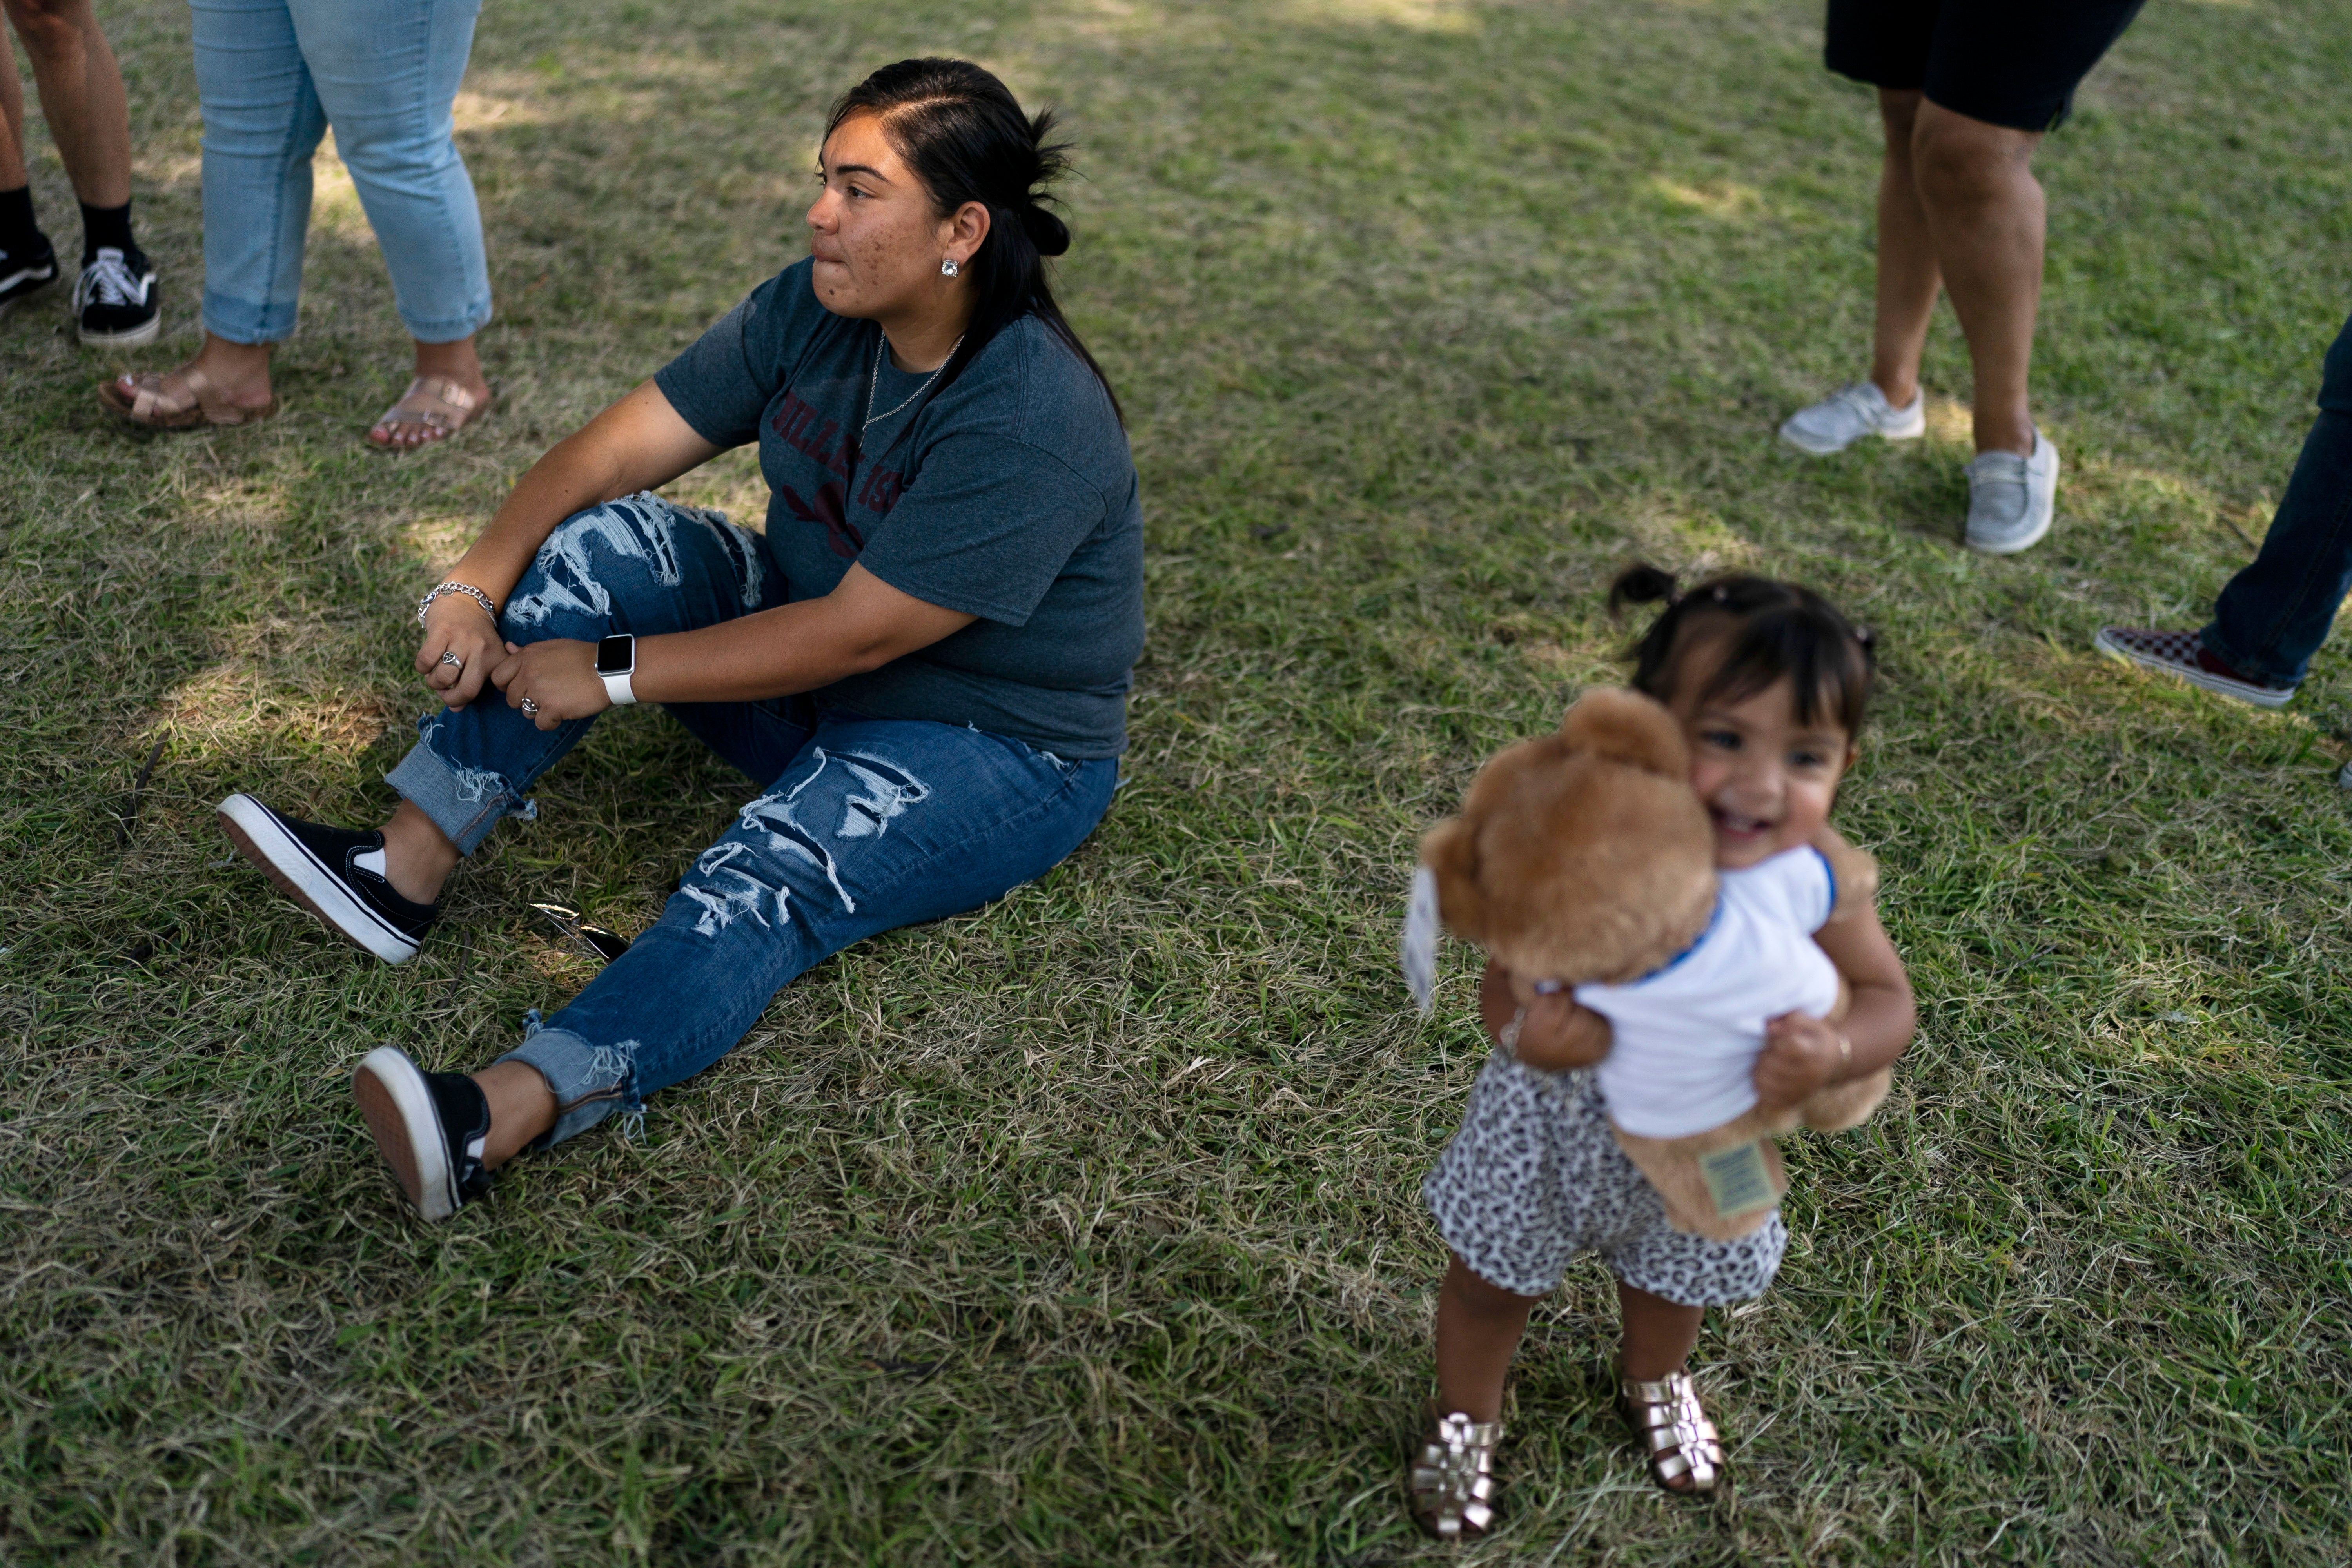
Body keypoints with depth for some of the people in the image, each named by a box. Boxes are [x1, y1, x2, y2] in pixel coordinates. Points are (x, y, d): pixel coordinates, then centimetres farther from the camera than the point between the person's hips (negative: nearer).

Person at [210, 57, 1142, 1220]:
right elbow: (612, 450, -4)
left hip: (997, 752, -7)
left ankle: (495, 1121, -54)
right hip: (814, 671, 7)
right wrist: (476, 587, -18)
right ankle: (404, 871, -17)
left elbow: (853, 636, -27)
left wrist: (612, 674, -21)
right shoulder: (813, 310, -4)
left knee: (768, 876, -34)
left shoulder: (1032, 423, -27)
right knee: (608, 541, -12)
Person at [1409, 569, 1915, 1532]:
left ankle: (1655, 1380, 69)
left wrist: (1833, 1056, -37)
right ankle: (1466, 1415, 56)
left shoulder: (1814, 879, -28)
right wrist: (1528, 1035, -49)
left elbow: (1886, 998, -15)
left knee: (1674, 1280, 32)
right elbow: (1506, 987, -26)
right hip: (1557, 1124, -2)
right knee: (1492, 1282, 22)